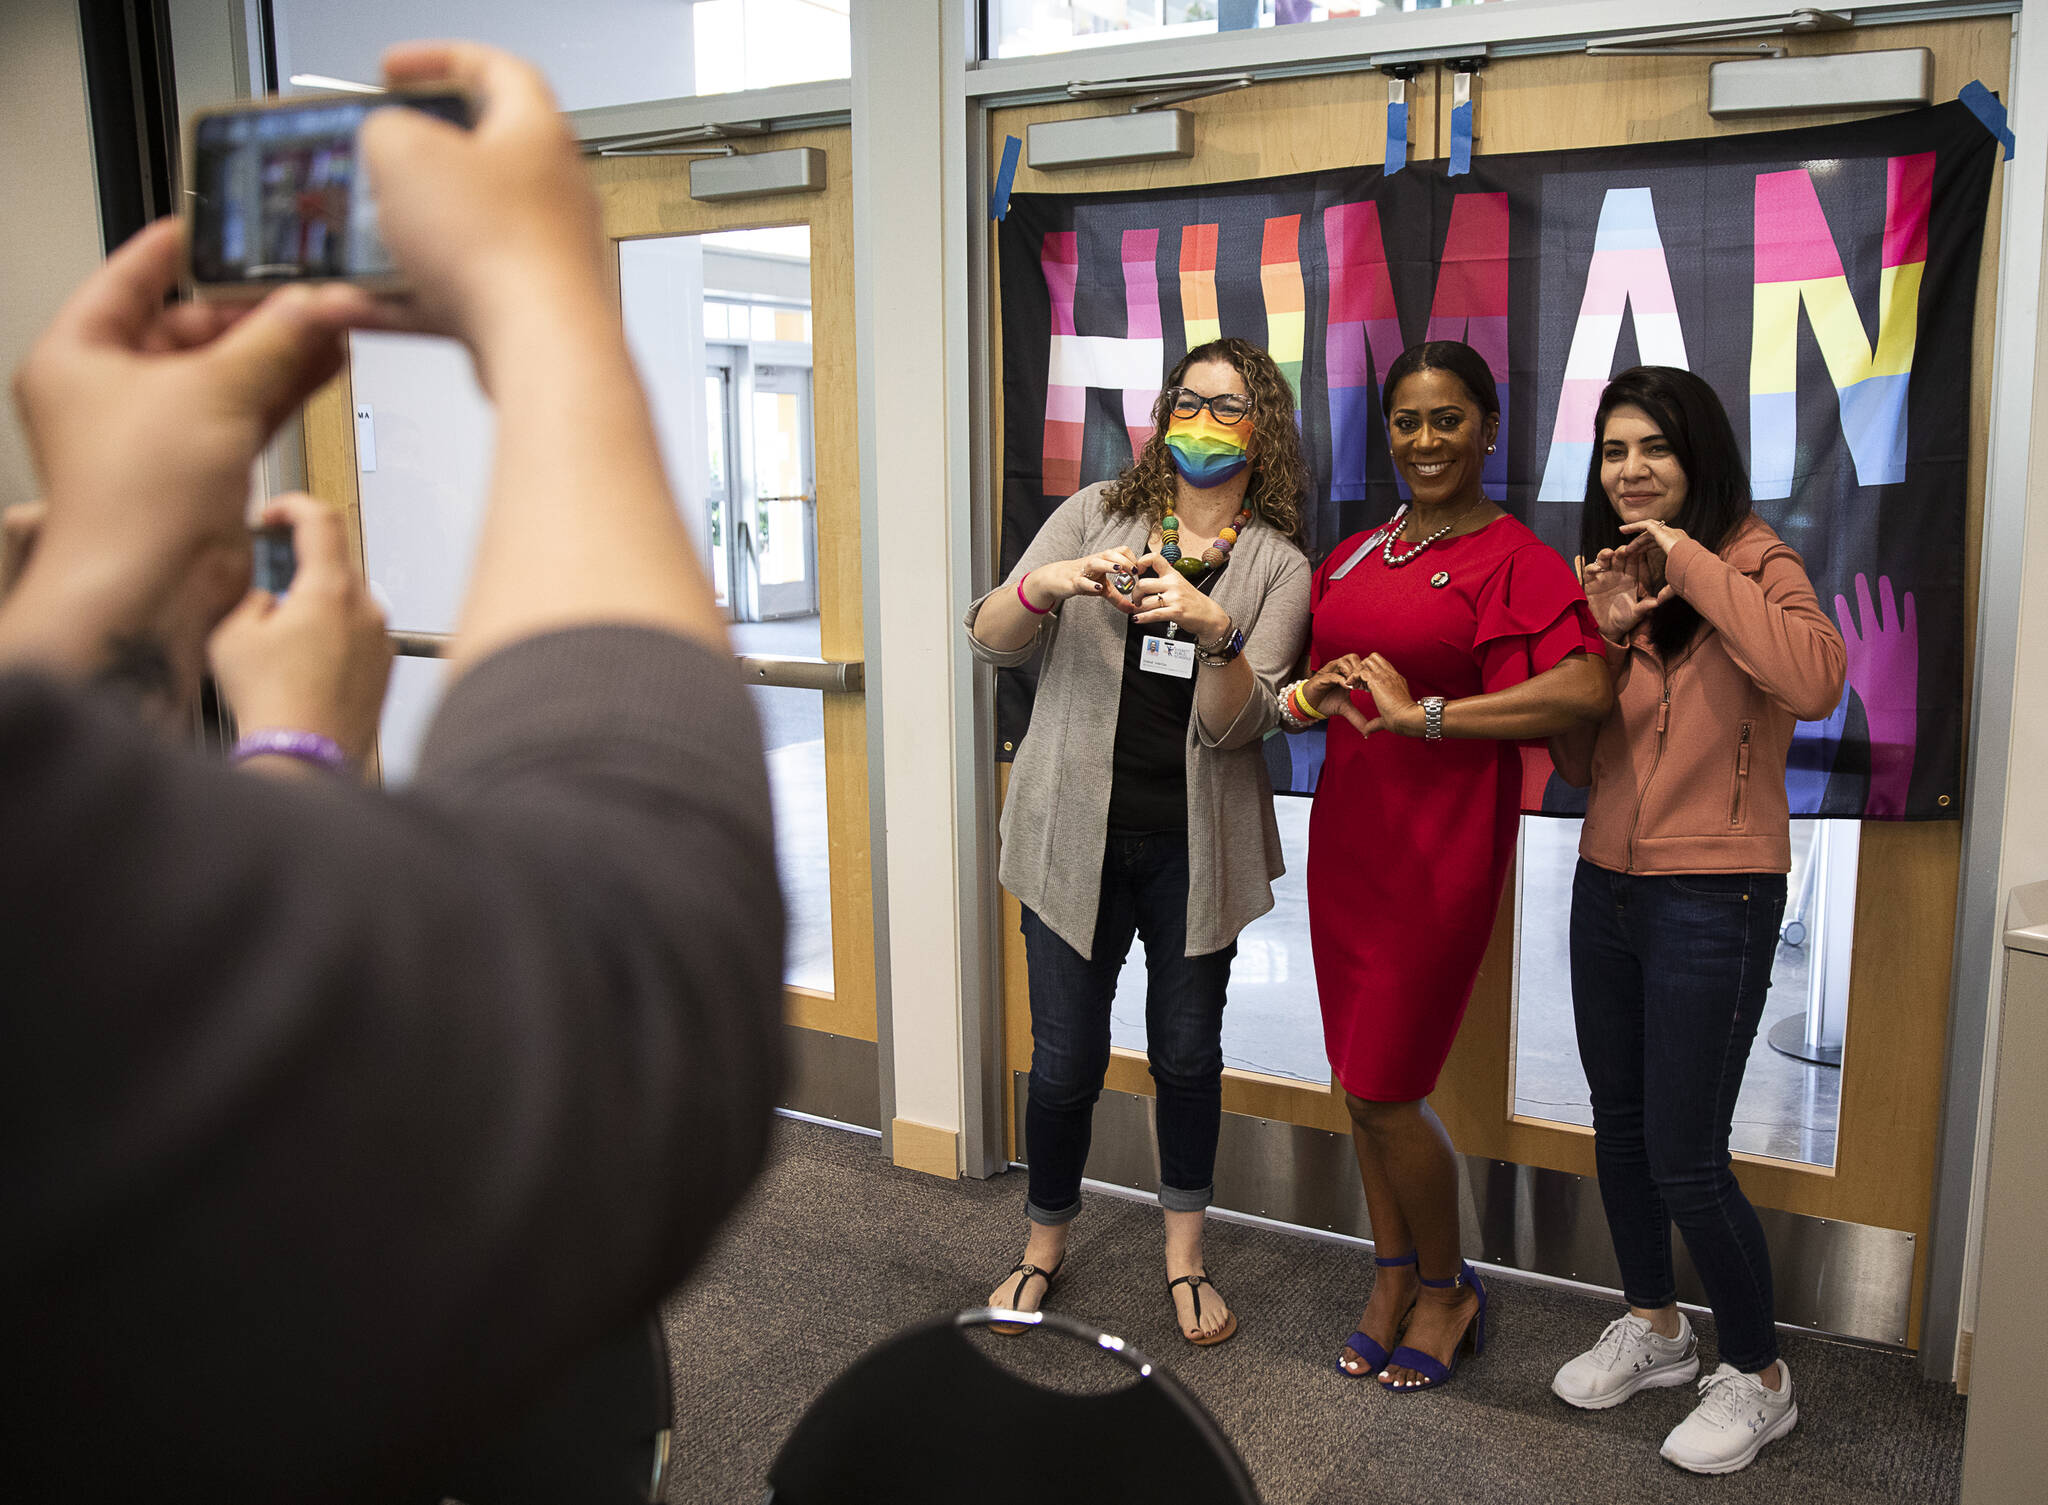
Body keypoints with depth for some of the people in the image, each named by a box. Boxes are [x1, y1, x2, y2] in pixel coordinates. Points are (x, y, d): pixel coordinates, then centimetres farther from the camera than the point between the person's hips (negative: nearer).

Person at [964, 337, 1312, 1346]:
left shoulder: (1276, 565, 1)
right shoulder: (1095, 514, 3)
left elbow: (1239, 723, -10)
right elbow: (990, 640, -5)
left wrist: (1214, 631, -29)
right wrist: (1051, 583, -25)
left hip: (1193, 845, 1)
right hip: (1076, 833, 0)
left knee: (1188, 1053, 12)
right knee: (1066, 1061, 5)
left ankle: (1184, 1255, 33)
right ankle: (1045, 1244, 30)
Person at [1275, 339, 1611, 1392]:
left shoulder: (1514, 559, -10)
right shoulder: (1354, 555, 12)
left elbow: (1586, 691, -26)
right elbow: (1313, 690, 22)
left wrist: (1424, 715, -25)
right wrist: (1309, 696, -2)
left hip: (1441, 852, -7)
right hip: (1344, 835, 7)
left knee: (1384, 1093, -1)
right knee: (1360, 1081, 14)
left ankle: (1448, 1288, 25)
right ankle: (1393, 1278, 33)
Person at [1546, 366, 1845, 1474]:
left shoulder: (1756, 566, -8)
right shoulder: (1609, 579, 10)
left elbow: (1814, 680, -31)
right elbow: (1574, 764, 5)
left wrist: (1692, 564, -23)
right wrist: (1606, 635, -8)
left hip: (1714, 900, -7)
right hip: (1608, 886, 7)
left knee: (1683, 1155, -1)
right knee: (1618, 1125, 16)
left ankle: (1757, 1377, 22)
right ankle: (1652, 1326, 37)